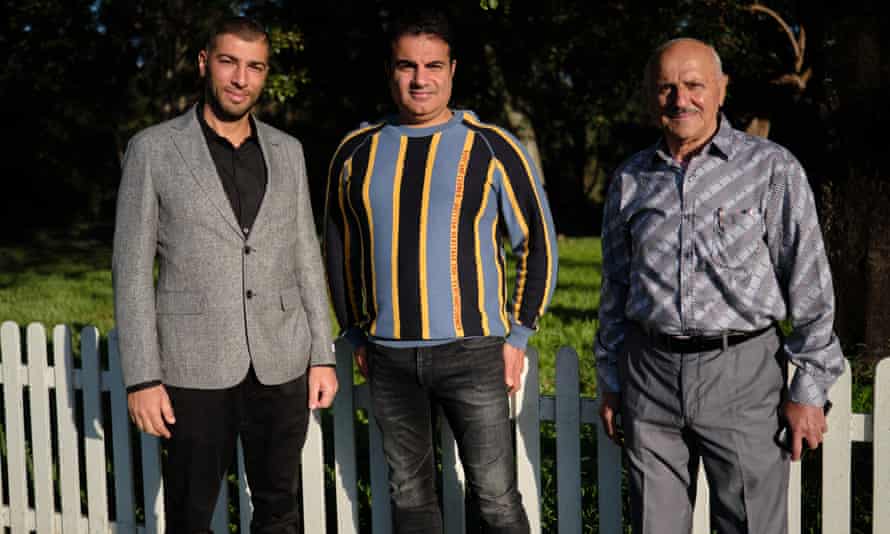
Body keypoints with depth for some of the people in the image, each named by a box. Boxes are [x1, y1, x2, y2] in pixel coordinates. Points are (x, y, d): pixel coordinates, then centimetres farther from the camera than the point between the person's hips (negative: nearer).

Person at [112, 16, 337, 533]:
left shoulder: (287, 151, 7)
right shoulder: (154, 149, -3)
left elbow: (305, 256, 10)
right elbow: (132, 269, -4)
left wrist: (323, 355, 5)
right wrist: (142, 377, -9)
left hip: (281, 365, 3)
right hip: (196, 368, -3)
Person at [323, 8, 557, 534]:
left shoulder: (491, 147, -3)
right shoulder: (357, 152, 6)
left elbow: (538, 242, 2)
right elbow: (339, 247, 18)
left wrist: (518, 334, -1)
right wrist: (356, 334, 14)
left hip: (472, 351, -3)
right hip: (389, 357, 3)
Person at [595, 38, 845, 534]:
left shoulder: (772, 168, -2)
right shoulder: (630, 179, 9)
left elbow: (809, 285, -4)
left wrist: (809, 389, -7)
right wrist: (610, 382, 14)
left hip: (742, 374, -3)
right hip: (650, 376, 3)